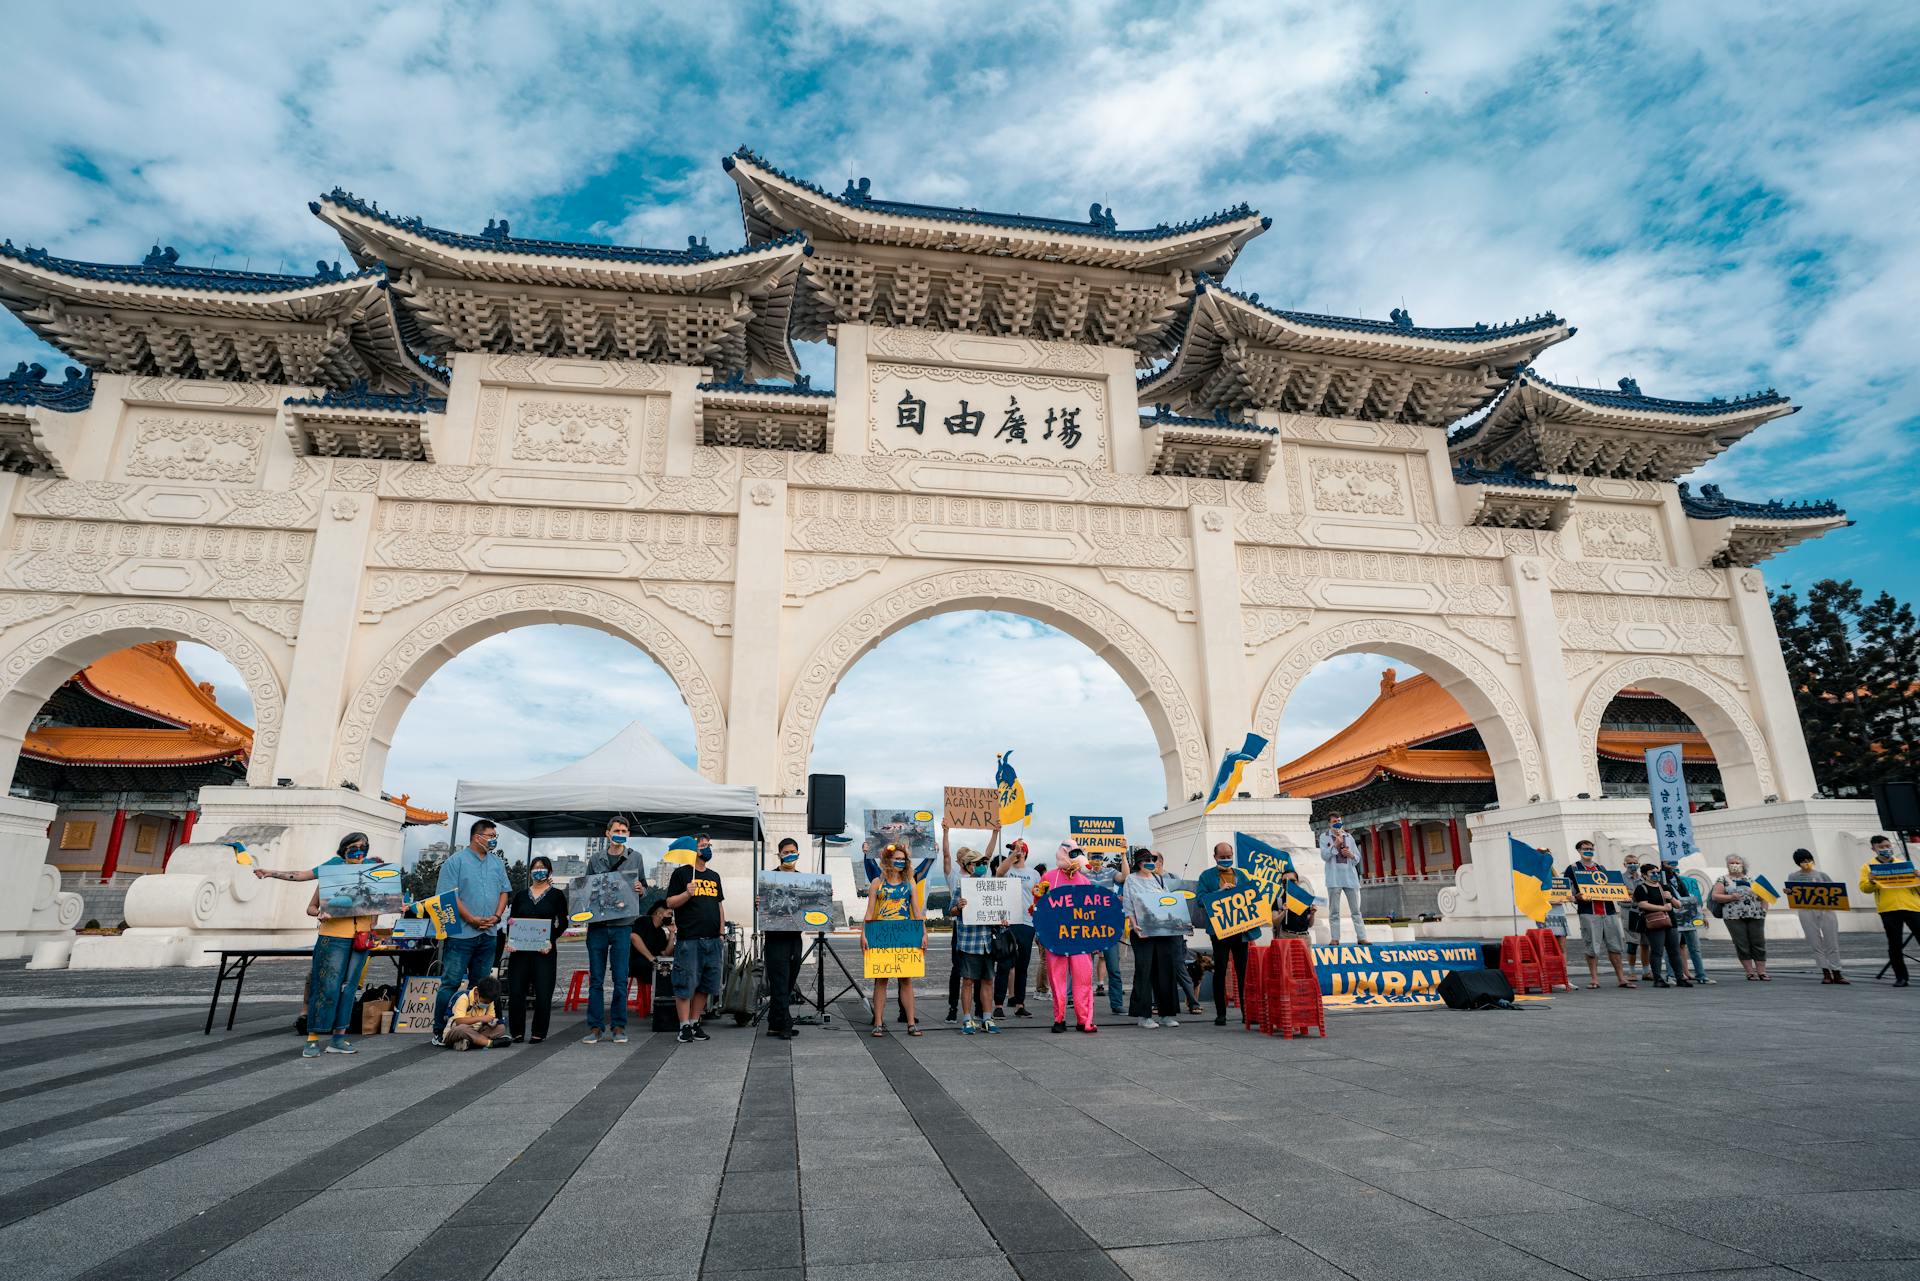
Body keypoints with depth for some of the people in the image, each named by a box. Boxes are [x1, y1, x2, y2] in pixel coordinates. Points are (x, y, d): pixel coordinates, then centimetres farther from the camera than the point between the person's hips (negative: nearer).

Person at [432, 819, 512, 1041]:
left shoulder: (497, 863, 14)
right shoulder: (456, 861, -4)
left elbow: (504, 891, 15)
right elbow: (449, 895, -10)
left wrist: (496, 916, -1)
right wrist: (471, 919, -14)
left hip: (488, 934, 6)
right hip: (461, 933, -6)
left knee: (480, 984, 10)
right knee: (451, 983, -4)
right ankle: (439, 1031, 4)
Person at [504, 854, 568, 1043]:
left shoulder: (557, 895, 6)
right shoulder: (521, 896, 15)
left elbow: (563, 923, 2)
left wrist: (551, 940, -15)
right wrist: (509, 941, -6)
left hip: (544, 950, -2)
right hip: (520, 949, 3)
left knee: (542, 992, -5)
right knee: (516, 991, -2)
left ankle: (539, 1033, 6)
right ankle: (516, 1031, 12)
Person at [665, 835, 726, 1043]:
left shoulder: (714, 876, 19)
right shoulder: (681, 873, 1)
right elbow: (670, 903, -3)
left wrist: (722, 931, 14)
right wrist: (687, 894, -20)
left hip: (712, 940, 6)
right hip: (688, 939, -6)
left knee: (705, 986, 8)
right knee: (685, 986, -4)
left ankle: (695, 1023, 17)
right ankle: (684, 1026, 5)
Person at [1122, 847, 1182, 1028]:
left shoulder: (1160, 879, 17)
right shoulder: (1131, 880, 5)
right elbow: (1128, 905, -1)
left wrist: (1177, 921, 3)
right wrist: (1134, 925, -15)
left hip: (1163, 929, 4)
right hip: (1143, 931, -4)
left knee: (1165, 969, 3)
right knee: (1144, 970, -6)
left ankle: (1166, 1013, 10)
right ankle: (1144, 1015, -1)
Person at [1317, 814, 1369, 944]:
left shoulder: (1349, 837, 14)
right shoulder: (1324, 837, 5)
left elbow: (1358, 858, 15)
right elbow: (1324, 855, -6)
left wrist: (1351, 855, -7)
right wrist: (1336, 844, -16)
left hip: (1350, 876, 3)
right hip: (1334, 878, -3)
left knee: (1356, 909, 4)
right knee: (1334, 911, -1)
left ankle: (1362, 937, 7)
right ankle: (1335, 938, 3)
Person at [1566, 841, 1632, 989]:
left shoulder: (1600, 868, 21)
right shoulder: (1573, 868, 5)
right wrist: (1578, 897, -18)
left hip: (1608, 910, 5)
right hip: (1588, 912, -5)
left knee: (1615, 944, 5)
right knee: (1592, 946, -3)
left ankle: (1621, 978, 13)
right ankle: (1594, 978, 3)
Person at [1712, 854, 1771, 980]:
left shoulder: (1751, 879, 15)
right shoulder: (1723, 880, 8)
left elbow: (1763, 895, 16)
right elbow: (1715, 896, 1)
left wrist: (1764, 909, 2)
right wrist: (1731, 897, -13)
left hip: (1755, 916, 2)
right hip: (1734, 917, -2)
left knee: (1759, 943, -1)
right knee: (1742, 945, -2)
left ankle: (1761, 972, 5)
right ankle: (1750, 972, 4)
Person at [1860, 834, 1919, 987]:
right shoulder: (1868, 867, 10)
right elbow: (1864, 888, 1)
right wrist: (1871, 882, -20)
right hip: (1888, 910, -2)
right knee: (1895, 945, 0)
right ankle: (1901, 977, 7)